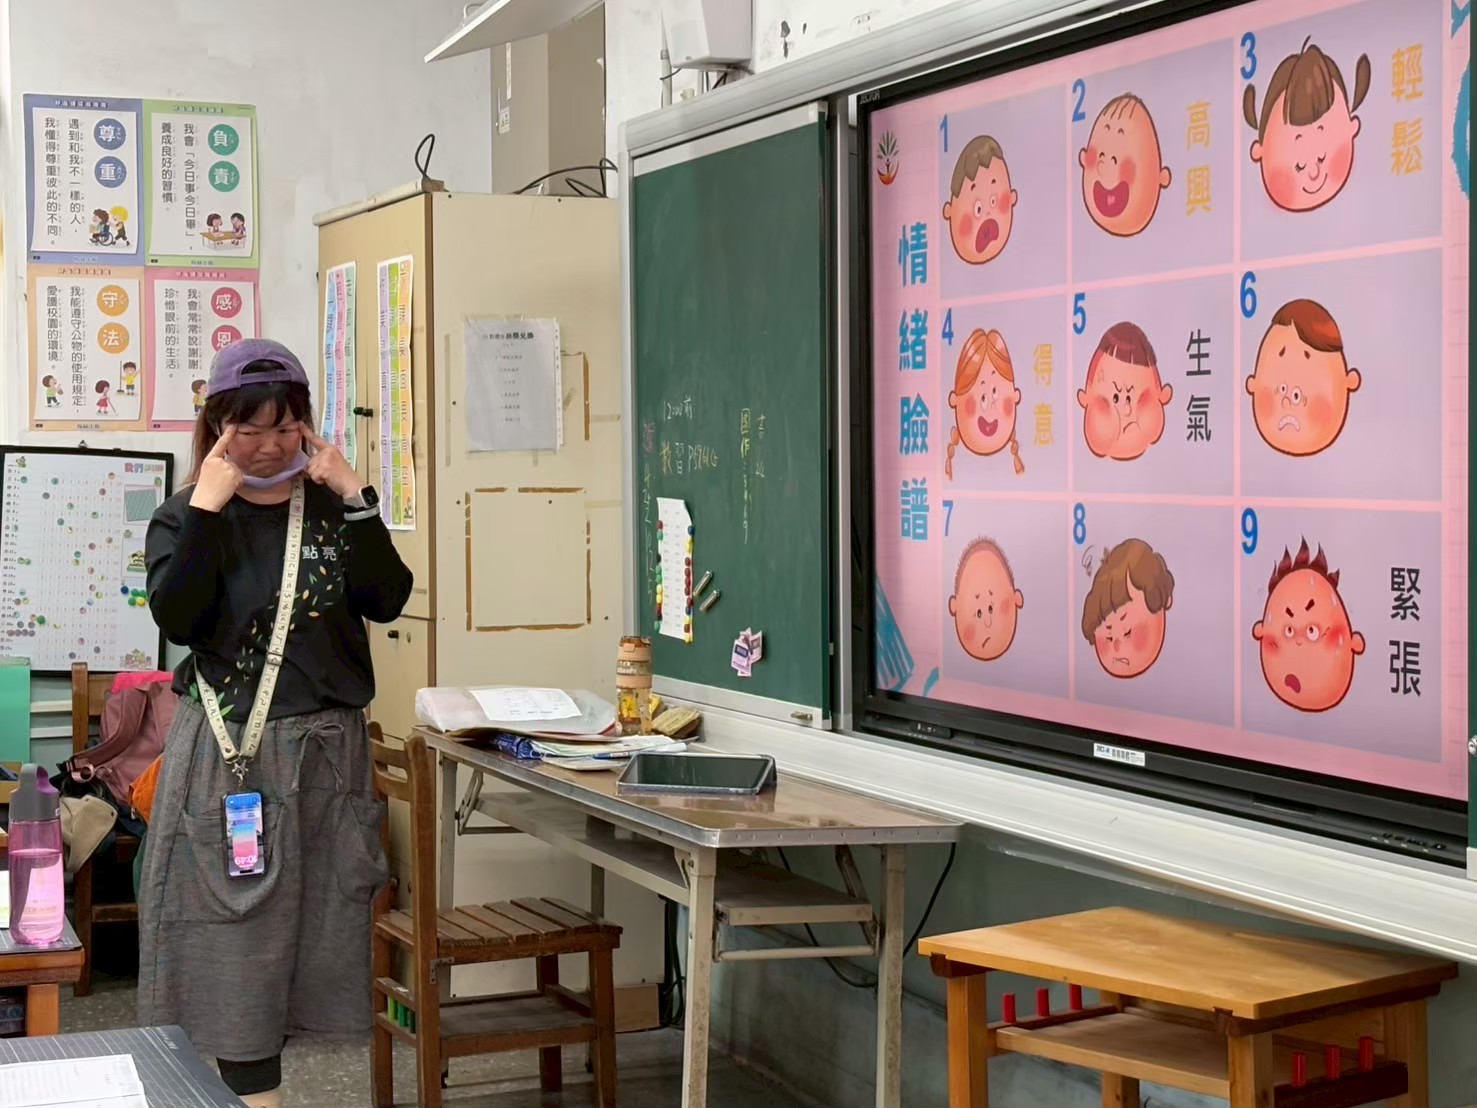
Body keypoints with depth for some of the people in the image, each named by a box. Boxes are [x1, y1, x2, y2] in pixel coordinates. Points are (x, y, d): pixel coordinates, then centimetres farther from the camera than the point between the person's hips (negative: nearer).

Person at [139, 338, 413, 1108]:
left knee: (313, 924, 8)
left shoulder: (332, 510, 6)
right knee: (234, 932, -1)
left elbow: (385, 600, -10)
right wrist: (208, 506, -17)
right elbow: (177, 618, -17)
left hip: (326, 748, 3)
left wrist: (355, 497, -14)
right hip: (225, 752, -2)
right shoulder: (186, 517, 1)